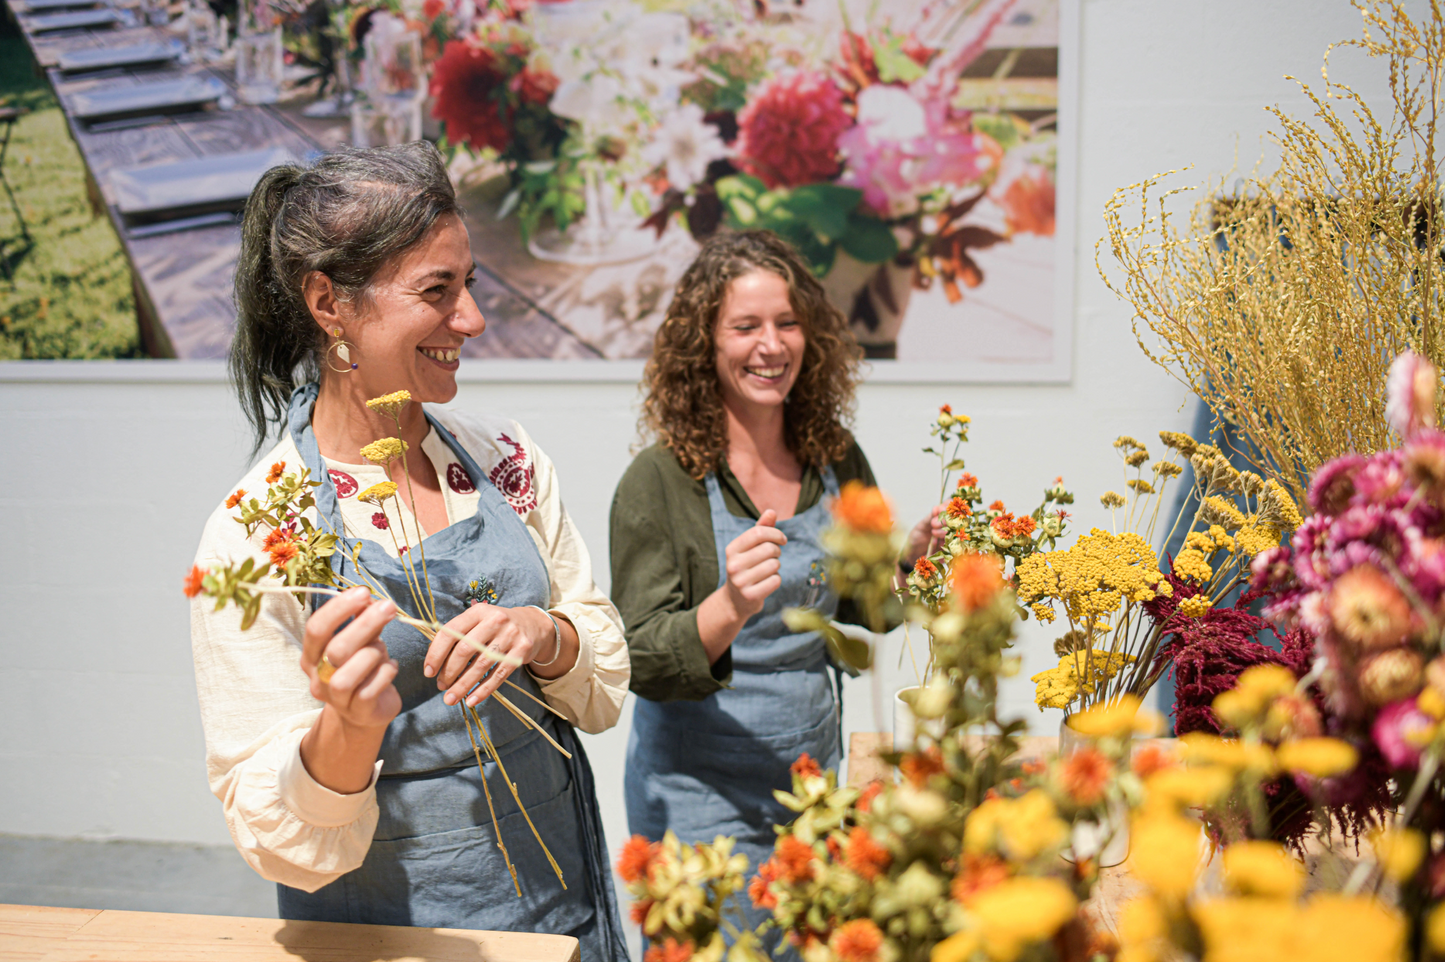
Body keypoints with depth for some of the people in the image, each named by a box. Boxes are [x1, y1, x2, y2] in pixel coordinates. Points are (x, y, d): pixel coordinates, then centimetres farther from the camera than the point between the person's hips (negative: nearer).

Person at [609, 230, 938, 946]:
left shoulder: (836, 461, 0)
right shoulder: (658, 482, -15)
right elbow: (641, 661, -18)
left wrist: (912, 557, -7)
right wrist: (728, 609, -36)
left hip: (814, 771, 5)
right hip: (702, 796, -5)